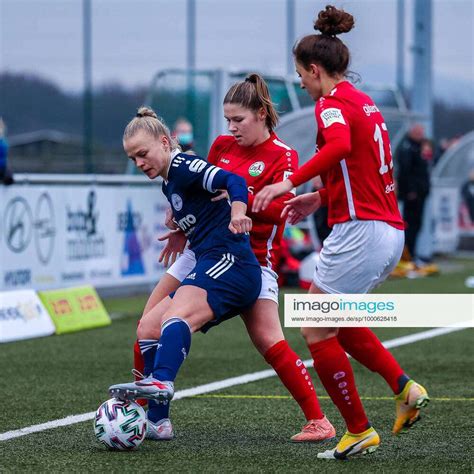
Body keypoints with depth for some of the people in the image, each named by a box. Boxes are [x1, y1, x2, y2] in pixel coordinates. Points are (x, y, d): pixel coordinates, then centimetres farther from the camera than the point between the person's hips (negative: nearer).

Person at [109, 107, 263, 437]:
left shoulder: (184, 165, -5)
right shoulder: (169, 184, 22)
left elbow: (233, 181, -20)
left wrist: (237, 214, -36)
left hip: (229, 262, -11)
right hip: (210, 268, 11)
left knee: (176, 316, -34)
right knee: (148, 329, 7)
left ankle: (161, 384, -59)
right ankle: (155, 420, 4)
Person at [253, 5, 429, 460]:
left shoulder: (332, 103, -10)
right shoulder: (365, 103, 18)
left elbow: (340, 145, -32)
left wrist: (289, 182, -34)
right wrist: (320, 197, 25)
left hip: (359, 231, -9)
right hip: (390, 232, 9)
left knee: (316, 331, 1)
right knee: (334, 319, 24)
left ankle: (359, 431, 6)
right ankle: (404, 388, 14)